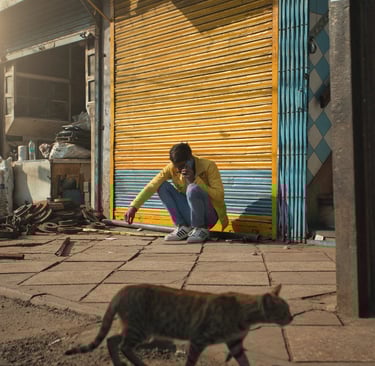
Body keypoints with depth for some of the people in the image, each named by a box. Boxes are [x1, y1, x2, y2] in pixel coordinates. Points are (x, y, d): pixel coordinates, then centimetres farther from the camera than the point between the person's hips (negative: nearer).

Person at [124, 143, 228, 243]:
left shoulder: (208, 166, -16)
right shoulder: (172, 168, -6)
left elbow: (219, 196, -21)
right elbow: (152, 186, -13)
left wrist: (195, 180, -29)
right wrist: (133, 206, -24)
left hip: (209, 215, -4)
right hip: (190, 215, 4)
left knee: (193, 188, -32)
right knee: (162, 186, -10)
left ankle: (201, 229, -12)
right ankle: (183, 227, -7)